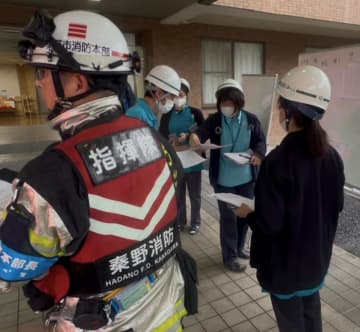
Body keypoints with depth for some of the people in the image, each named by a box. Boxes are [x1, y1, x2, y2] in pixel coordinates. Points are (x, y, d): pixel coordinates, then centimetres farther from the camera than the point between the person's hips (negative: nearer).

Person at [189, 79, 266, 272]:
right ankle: (230, 256, 24)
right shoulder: (214, 120, -8)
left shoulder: (251, 120, -3)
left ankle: (239, 248, 42)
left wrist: (258, 154, -22)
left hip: (246, 178, 4)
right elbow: (201, 133, -20)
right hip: (224, 179, -3)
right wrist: (194, 137, -45)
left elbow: (260, 141, 0)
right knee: (228, 217, 7)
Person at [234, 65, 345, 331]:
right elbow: (337, 206, 4)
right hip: (318, 256, 6)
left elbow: (269, 224, -26)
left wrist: (247, 213, -7)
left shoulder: (278, 160, -29)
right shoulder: (332, 156, -7)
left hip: (286, 262, -6)